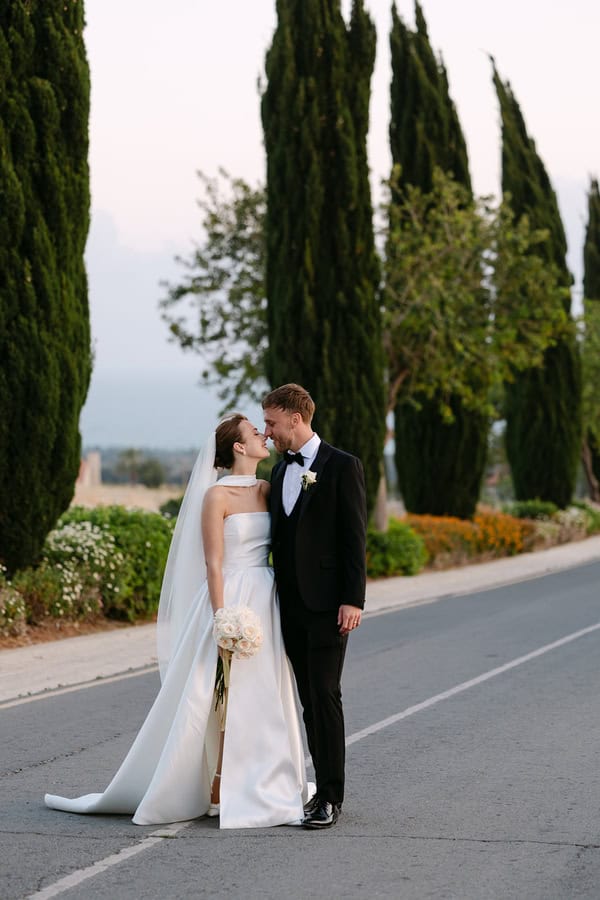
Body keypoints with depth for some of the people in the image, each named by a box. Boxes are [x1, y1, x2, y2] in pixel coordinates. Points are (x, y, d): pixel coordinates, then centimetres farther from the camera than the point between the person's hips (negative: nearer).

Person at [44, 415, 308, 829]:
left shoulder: (268, 490, 9)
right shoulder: (217, 495, -9)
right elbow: (213, 564, -11)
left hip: (267, 603, 6)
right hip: (230, 599, -6)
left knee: (261, 696, 7)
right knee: (220, 696, -2)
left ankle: (248, 784, 16)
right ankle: (213, 787, 8)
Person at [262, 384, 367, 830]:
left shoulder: (342, 466, -6)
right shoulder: (280, 472, 15)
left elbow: (355, 537, -10)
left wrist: (353, 600, -15)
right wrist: (276, 599, 15)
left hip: (327, 602, -7)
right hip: (291, 604, 7)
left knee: (325, 695, -9)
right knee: (309, 698, 8)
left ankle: (331, 797, -6)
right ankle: (326, 785, 14)